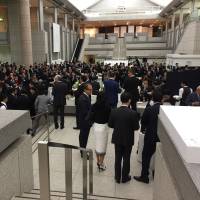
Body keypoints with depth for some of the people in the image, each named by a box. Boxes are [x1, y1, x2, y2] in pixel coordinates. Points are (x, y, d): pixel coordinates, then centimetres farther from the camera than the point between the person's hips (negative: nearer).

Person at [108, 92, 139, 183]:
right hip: (128, 139, -2)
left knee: (118, 158, 16)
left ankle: (117, 177, 28)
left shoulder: (114, 111, -12)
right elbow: (136, 127, -13)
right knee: (126, 158, 14)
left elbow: (110, 124, -4)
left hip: (117, 139, 3)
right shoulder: (133, 113, -20)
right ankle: (125, 177, 28)